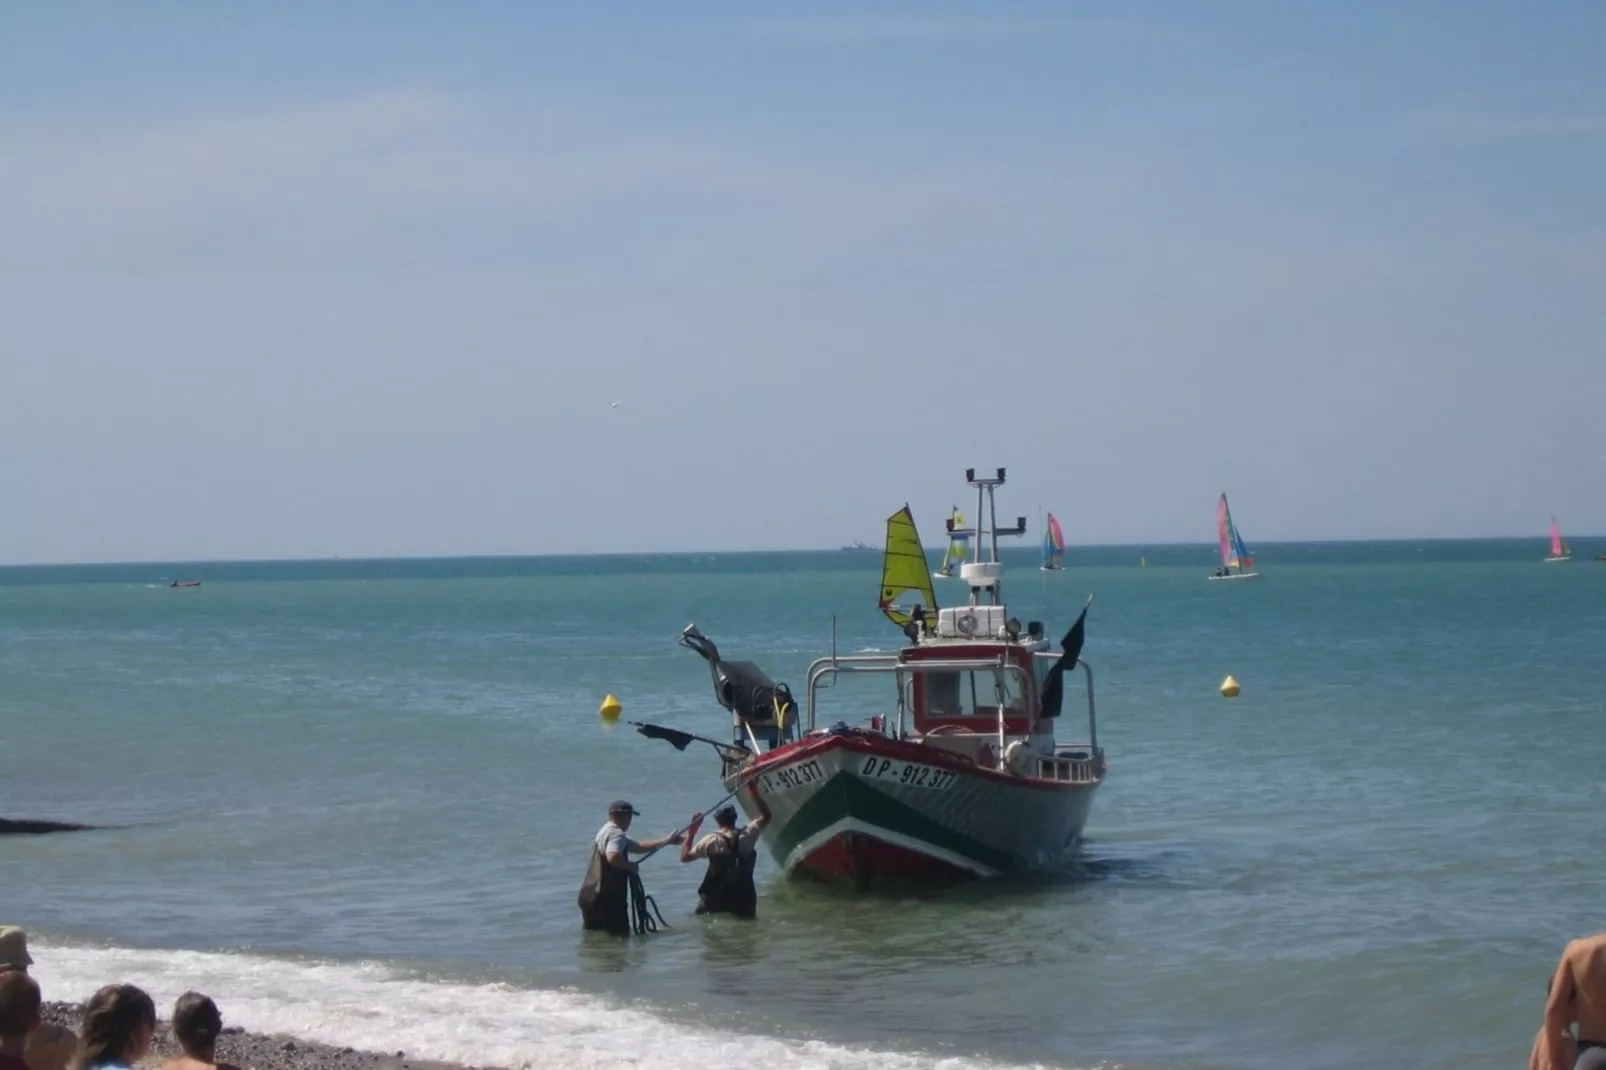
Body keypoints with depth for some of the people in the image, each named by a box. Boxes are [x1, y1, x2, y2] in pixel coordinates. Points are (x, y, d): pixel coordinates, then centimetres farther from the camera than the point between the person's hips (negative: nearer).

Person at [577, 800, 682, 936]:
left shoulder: (605, 832, 21)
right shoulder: (616, 834, -11)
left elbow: (638, 847, 29)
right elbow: (613, 858, -31)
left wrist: (666, 840, 30)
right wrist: (629, 865, -12)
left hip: (588, 896, 10)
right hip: (608, 899, -10)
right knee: (620, 936, -6)